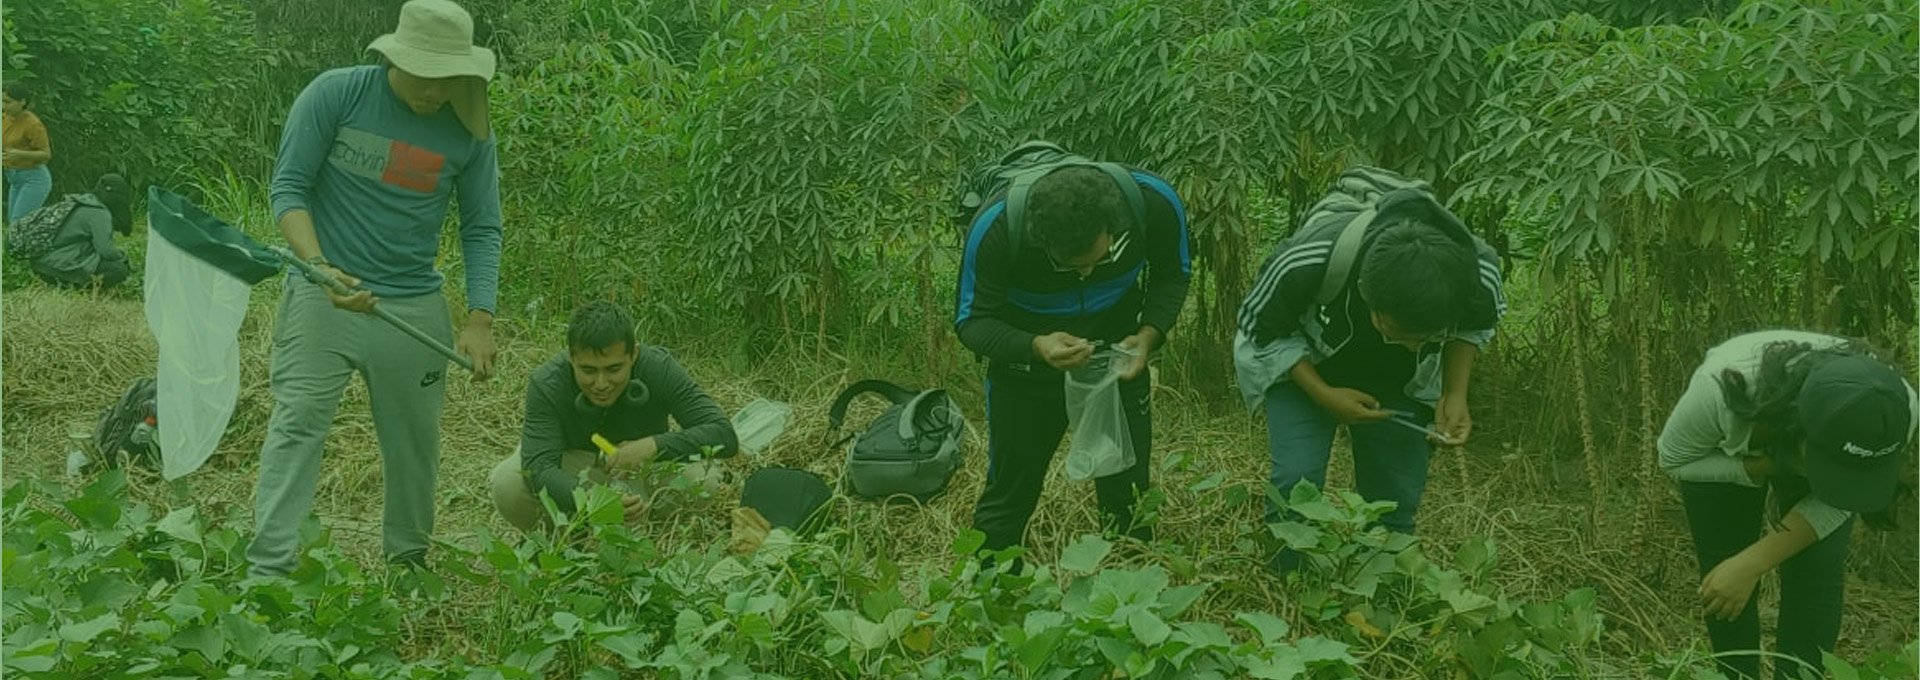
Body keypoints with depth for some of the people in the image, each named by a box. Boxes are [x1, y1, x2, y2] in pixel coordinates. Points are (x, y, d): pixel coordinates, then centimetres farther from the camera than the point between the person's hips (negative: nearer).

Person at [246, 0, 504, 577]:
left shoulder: (469, 133, -1)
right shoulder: (335, 95, -8)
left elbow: (481, 228, 3)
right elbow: (288, 188, -6)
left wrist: (480, 319, -8)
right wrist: (319, 266, -22)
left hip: (415, 308, 3)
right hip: (322, 296, -2)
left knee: (415, 439, 10)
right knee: (296, 424, -10)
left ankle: (408, 561, 28)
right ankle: (269, 568, -9)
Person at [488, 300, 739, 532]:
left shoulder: (658, 369, -28)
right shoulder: (547, 383, -29)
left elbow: (724, 435, -31)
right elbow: (539, 467, -38)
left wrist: (654, 445, -46)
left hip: (642, 465, 0)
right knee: (506, 484, -31)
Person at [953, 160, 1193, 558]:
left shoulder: (1154, 202, -26)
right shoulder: (996, 226, -32)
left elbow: (1172, 276, -5)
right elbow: (972, 321, -22)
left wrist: (1149, 335, -24)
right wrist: (1036, 347, -41)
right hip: (1025, 366, -1)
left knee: (1127, 494, 8)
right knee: (1008, 493, 8)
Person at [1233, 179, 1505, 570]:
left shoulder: (1480, 274, -31)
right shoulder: (1304, 264, -40)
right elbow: (1259, 328, -18)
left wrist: (1455, 397, -19)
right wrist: (1324, 395, -26)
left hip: (1398, 382, 2)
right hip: (1304, 369, -2)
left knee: (1397, 498, -2)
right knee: (1297, 483, -17)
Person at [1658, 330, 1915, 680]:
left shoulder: (1898, 412, -37)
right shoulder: (1720, 390, -43)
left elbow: (1835, 502, -24)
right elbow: (1673, 459, -22)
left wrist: (1751, 565, -32)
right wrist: (1759, 469, -38)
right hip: (1722, 456, -1)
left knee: (1817, 573, -14)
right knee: (1724, 594, -7)